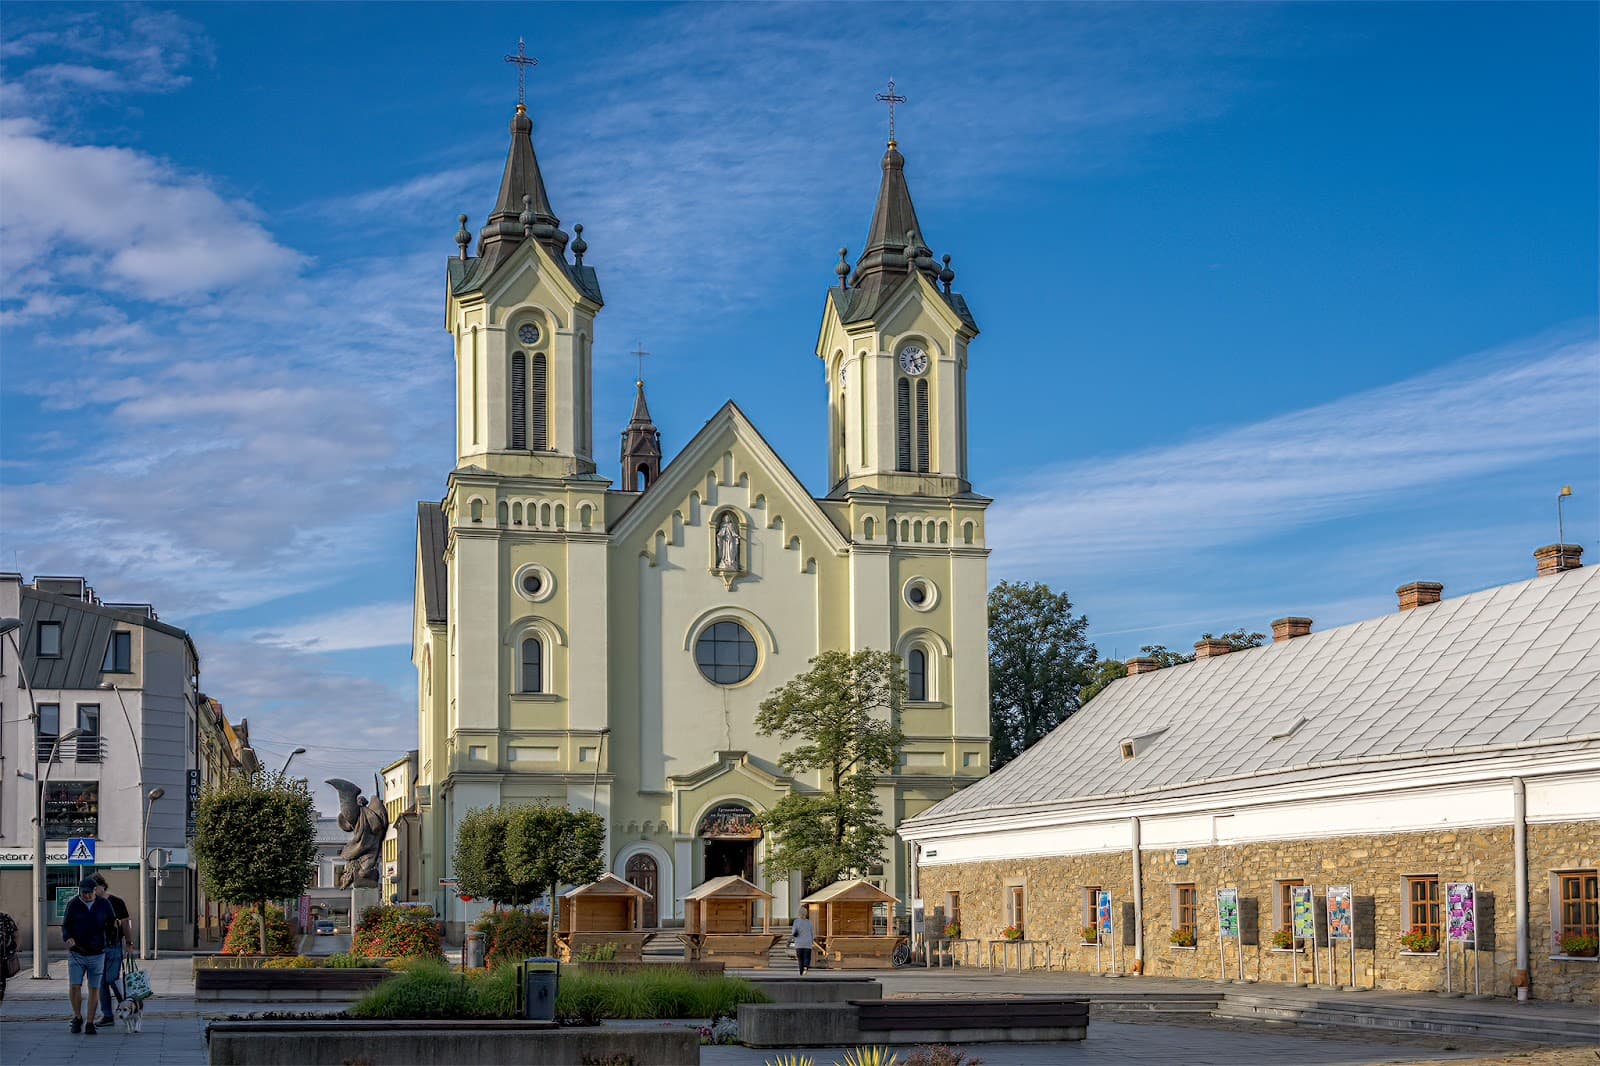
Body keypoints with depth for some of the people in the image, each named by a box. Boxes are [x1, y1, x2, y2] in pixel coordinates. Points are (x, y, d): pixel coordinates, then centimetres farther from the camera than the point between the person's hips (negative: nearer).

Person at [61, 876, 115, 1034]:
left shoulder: (104, 905, 1)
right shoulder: (73, 904, -2)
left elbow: (113, 923, 15)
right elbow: (65, 925, 2)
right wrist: (67, 938, -16)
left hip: (97, 954, 1)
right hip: (76, 954, -1)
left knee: (94, 989, 2)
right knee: (74, 987, -9)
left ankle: (90, 1023, 10)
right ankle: (77, 1017, 13)